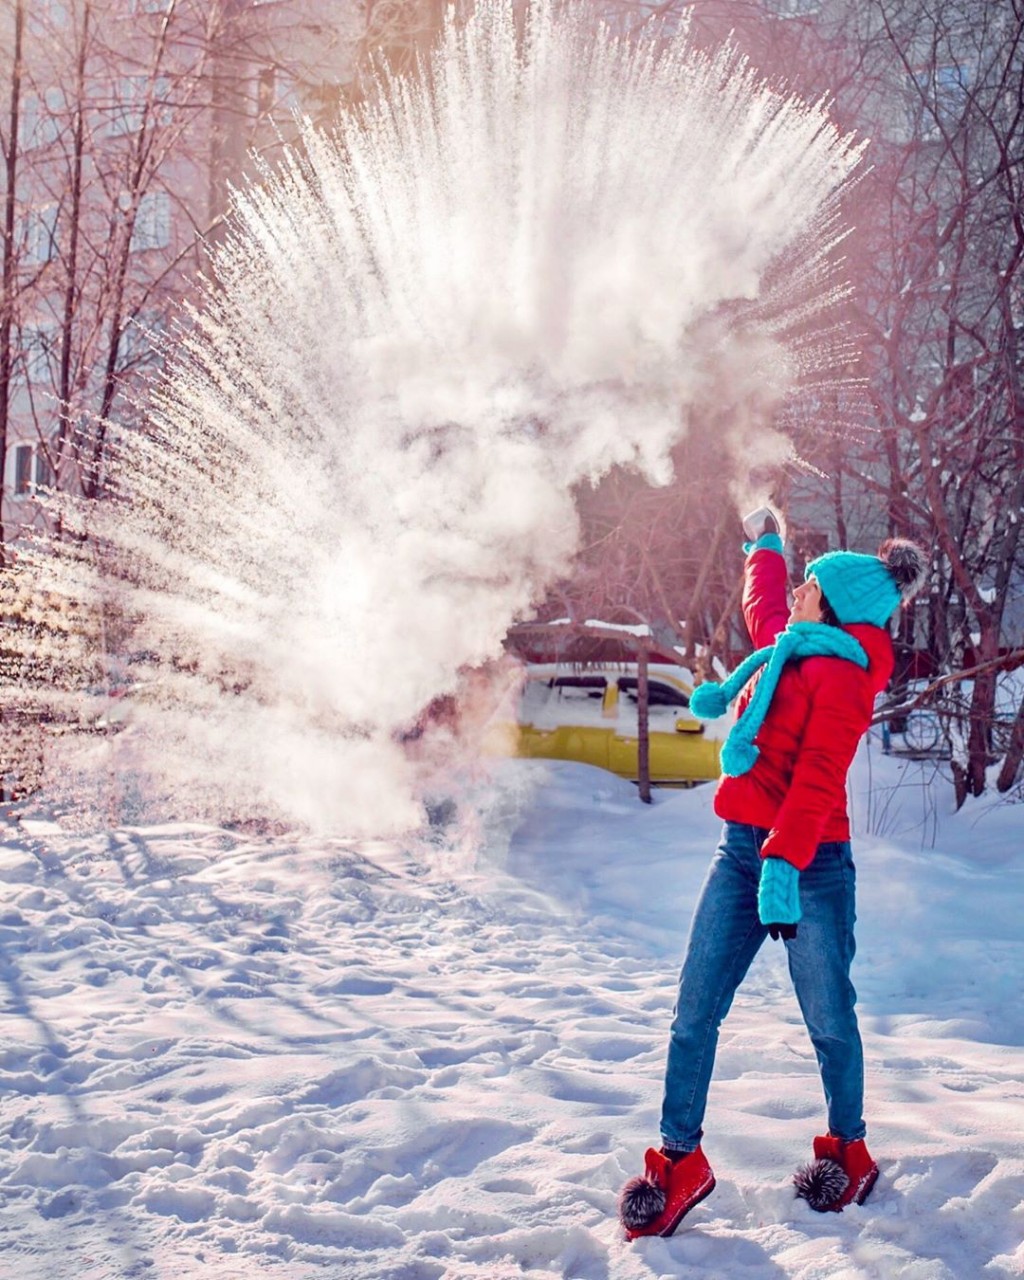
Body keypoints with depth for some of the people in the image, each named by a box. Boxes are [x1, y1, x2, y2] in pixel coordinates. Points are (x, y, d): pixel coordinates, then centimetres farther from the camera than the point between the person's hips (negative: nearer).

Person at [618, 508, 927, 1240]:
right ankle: (680, 1159, 6)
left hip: (809, 863, -8)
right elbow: (763, 611, 40)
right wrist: (766, 545, 54)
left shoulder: (840, 671, -9)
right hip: (742, 852, 8)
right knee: (695, 1010, 1)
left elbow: (817, 780, -20)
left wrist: (784, 864, -29)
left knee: (828, 1017, 6)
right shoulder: (792, 650, 15)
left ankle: (849, 1151, 25)